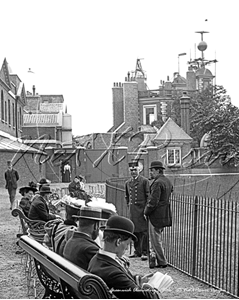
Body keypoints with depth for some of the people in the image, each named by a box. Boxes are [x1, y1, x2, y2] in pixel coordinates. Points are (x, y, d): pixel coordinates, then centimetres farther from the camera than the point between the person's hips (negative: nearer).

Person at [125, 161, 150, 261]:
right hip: (132, 211, 6)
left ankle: (145, 252, -1)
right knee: (135, 231, 10)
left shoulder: (144, 181, -4)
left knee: (144, 231, -5)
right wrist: (129, 206, 15)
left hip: (142, 209, -6)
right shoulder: (127, 183, 14)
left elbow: (148, 196, -6)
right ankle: (137, 251, 20)